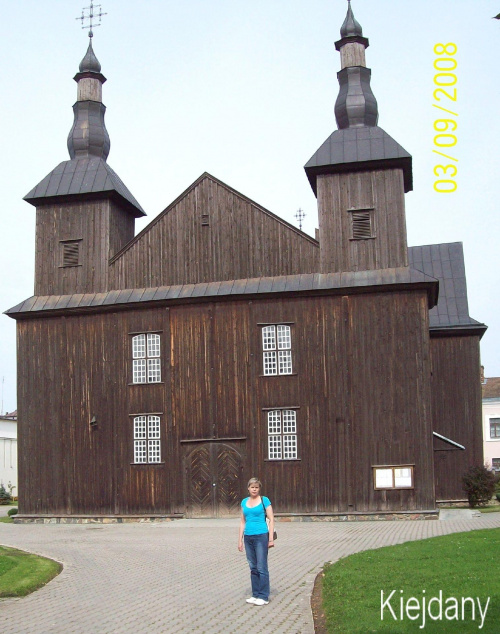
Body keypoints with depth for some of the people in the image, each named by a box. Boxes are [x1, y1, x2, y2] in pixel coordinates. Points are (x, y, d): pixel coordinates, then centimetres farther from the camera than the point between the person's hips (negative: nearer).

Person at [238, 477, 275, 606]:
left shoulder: (264, 500, -2)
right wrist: (240, 540, 12)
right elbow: (243, 522, 15)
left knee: (261, 567, -4)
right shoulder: (244, 502, 11)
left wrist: (271, 538, -9)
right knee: (253, 568, 10)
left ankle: (264, 597, 1)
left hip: (261, 536, -5)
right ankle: (255, 594, 18)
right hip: (248, 537, 5)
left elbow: (271, 519, -3)